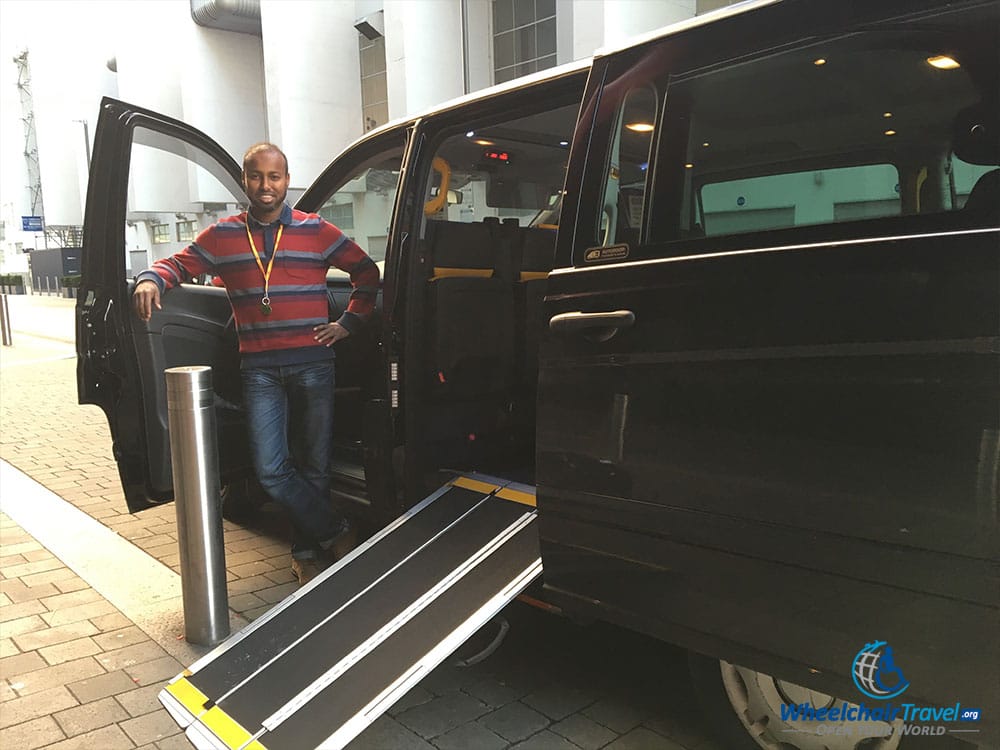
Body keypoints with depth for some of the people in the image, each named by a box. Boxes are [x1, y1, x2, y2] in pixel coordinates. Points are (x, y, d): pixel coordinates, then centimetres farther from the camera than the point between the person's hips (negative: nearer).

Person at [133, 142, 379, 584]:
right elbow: (179, 263, 10)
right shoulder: (222, 236, 7)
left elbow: (366, 270, 11)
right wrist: (151, 280, -13)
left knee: (314, 465, 8)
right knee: (270, 470, -6)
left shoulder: (316, 231, 4)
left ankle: (308, 551, 25)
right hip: (259, 369, 1)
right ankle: (334, 533, 11)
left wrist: (350, 322, 4)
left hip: (313, 363, -1)